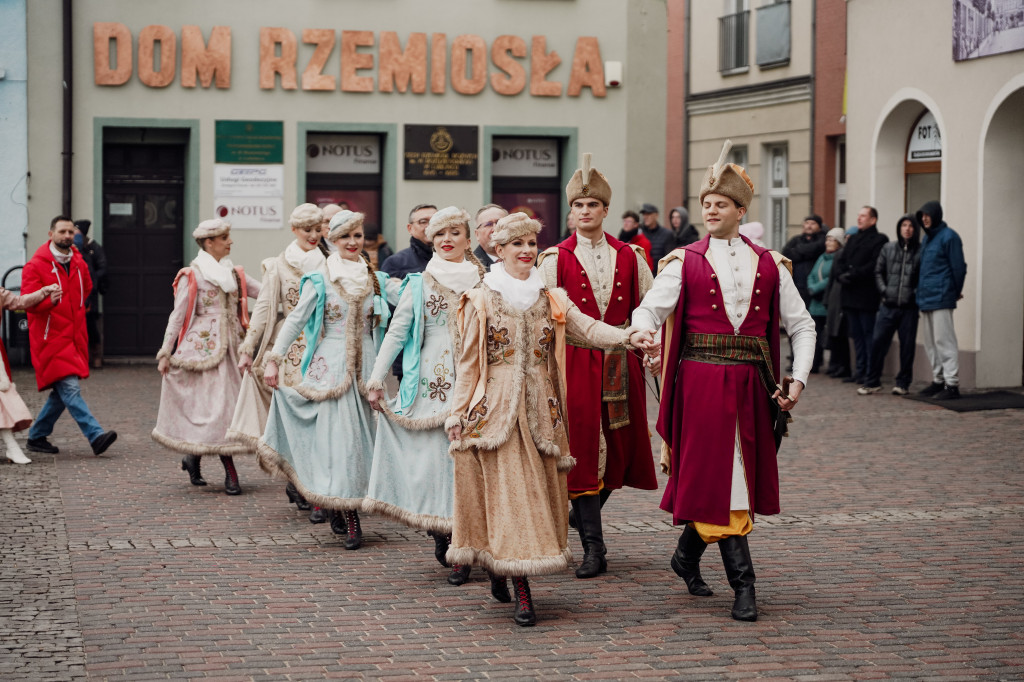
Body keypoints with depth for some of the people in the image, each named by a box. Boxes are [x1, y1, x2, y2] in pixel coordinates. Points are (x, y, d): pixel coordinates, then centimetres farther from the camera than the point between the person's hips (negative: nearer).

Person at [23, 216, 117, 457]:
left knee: (62, 393, 9)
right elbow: (28, 301, -15)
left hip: (75, 337, 7)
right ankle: (95, 435, -22)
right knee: (70, 388, -15)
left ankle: (37, 436, 22)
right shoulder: (36, 265, -7)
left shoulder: (79, 263, 11)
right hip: (51, 338, -7)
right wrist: (50, 300, -31)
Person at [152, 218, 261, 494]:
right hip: (204, 346, -6)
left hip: (230, 347, 6)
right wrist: (165, 352, -6)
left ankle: (193, 456, 19)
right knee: (217, 404, -10)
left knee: (229, 401, 3)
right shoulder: (192, 275, -3)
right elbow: (178, 314, -3)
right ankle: (230, 472, -6)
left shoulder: (234, 274, 15)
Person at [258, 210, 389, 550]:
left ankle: (337, 507, 15)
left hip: (364, 366, 3)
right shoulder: (319, 281, 1)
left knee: (360, 431, 2)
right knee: (339, 435, -8)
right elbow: (295, 321, 2)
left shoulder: (376, 280, 9)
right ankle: (350, 519, -8)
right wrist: (274, 360, -3)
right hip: (330, 366, -3)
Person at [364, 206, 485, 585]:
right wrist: (376, 377, 0)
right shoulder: (419, 284, 10)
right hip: (431, 382, 0)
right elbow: (396, 332, 8)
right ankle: (440, 530, 13)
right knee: (432, 453, -5)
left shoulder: (484, 283, 9)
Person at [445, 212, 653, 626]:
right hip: (497, 406, -3)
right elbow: (469, 362, 5)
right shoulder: (481, 301, 4)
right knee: (507, 488, -8)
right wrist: (458, 413, 1)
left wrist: (628, 337, -21)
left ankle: (501, 572, 20)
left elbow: (589, 328, -3)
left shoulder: (551, 300, 11)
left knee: (540, 489, 4)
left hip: (540, 407, 4)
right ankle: (521, 591, -8)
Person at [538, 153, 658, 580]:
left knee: (621, 446, 8)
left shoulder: (630, 257, 8)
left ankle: (585, 511, 36)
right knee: (581, 446, -5)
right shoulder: (555, 259, 1)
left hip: (620, 363, 3)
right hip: (575, 364, -3)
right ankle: (593, 549, -1)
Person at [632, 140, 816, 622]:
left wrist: (798, 380, -1)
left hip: (750, 385, 3)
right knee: (718, 477, -5)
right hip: (701, 381, -3)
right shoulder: (685, 262, 3)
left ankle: (687, 555, 31)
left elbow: (801, 325, 12)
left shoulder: (769, 265, 9)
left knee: (744, 473, 9)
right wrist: (647, 338, -30)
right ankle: (743, 585, -1)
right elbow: (648, 310, -7)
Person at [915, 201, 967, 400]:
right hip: (926, 299, 9)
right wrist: (921, 292, 17)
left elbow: (958, 267, -9)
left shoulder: (948, 237, -9)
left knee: (944, 341, -10)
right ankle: (938, 380, 21)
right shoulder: (927, 238, 17)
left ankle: (952, 385, -9)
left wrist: (956, 292, -1)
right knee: (931, 343, 13)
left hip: (941, 299, -9)